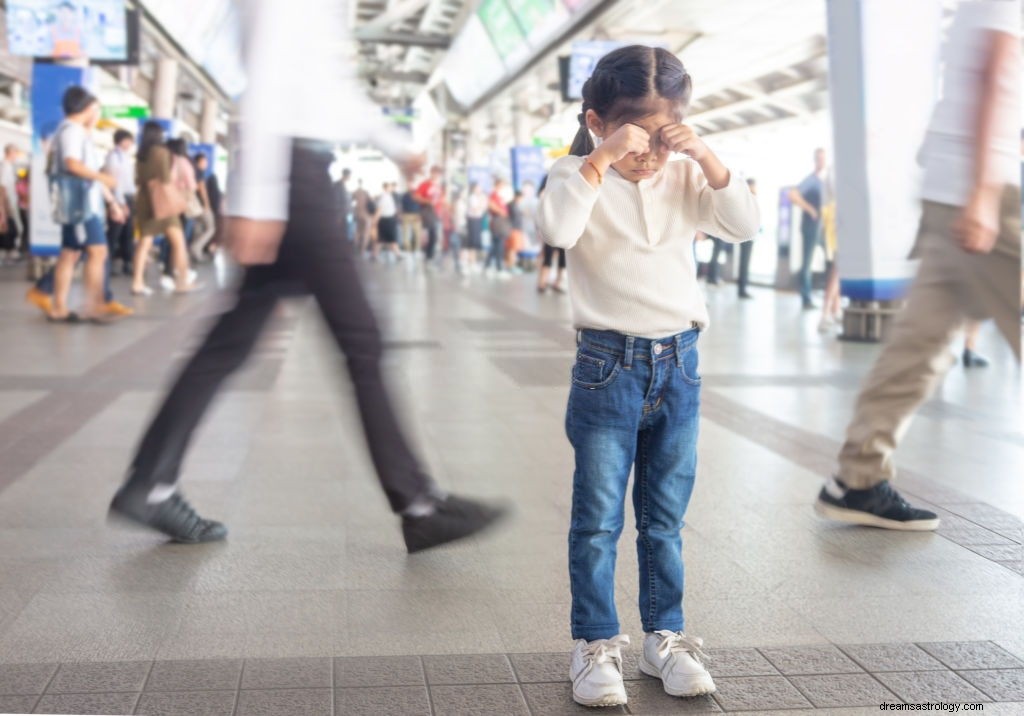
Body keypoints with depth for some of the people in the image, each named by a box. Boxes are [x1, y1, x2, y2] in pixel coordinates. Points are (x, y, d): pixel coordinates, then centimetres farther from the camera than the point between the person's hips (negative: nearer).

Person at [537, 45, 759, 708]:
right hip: (608, 362, -3)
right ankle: (596, 643, 14)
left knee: (665, 518, 14)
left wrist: (707, 158, -14)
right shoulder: (580, 175, -5)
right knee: (598, 518, 3)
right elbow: (557, 229, -26)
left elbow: (745, 226, -7)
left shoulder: (686, 179, 6)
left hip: (679, 362, 4)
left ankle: (665, 636, 26)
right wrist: (600, 159, -28)